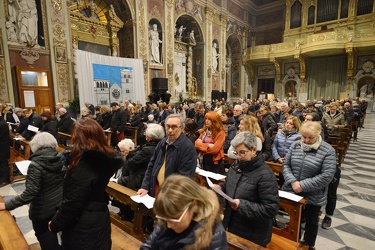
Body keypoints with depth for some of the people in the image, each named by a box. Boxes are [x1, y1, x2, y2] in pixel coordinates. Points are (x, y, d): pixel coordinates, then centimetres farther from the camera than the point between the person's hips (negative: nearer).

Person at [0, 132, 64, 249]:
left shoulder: (36, 164, -25)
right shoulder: (61, 157, -8)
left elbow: (30, 193, -26)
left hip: (43, 210, -5)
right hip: (59, 205, 5)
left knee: (46, 240, 20)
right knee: (52, 235, 29)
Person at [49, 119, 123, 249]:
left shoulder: (82, 168, -29)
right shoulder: (104, 160, -6)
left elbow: (71, 205, -22)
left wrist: (54, 224, -4)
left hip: (83, 227, -7)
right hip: (99, 219, 7)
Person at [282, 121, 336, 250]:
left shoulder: (328, 151, -13)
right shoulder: (295, 145, -3)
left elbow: (327, 176, -19)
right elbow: (285, 164, -2)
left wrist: (303, 185, -21)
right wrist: (293, 182, -17)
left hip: (313, 196, -2)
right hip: (292, 192, 3)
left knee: (311, 222, 20)